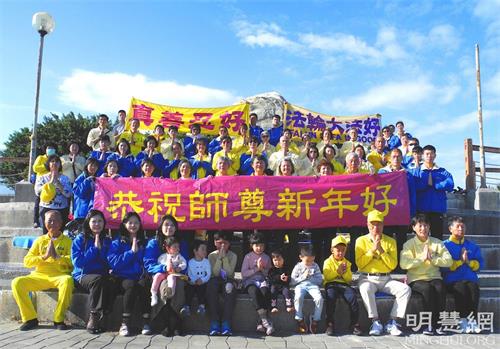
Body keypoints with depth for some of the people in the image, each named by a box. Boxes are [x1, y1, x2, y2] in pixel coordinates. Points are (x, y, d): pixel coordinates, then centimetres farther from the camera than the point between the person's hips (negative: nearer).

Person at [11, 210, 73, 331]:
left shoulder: (67, 240, 10)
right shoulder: (40, 240, 16)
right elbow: (27, 261, 7)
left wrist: (57, 256, -15)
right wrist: (44, 257, -9)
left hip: (59, 276, -3)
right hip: (40, 276, 3)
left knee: (68, 280, -36)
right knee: (17, 283, -22)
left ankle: (59, 319, -22)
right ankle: (30, 318, -9)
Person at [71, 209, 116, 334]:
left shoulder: (107, 241, 14)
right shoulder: (80, 239, 7)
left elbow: (110, 263, 8)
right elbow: (77, 262, -6)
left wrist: (101, 248, -7)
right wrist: (94, 248, -8)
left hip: (102, 276, 2)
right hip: (82, 276, -2)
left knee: (111, 282, -33)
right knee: (98, 279, -36)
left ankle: (99, 318, -25)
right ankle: (94, 316, -27)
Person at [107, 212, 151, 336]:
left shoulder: (145, 242, 18)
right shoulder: (117, 243, 12)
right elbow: (113, 263, -3)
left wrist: (138, 251, -4)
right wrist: (131, 252, -6)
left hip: (140, 277, 1)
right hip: (123, 278, -1)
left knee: (144, 284, -33)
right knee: (132, 285, -35)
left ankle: (146, 322, -28)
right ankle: (125, 323, -27)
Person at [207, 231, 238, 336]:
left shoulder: (233, 256, 6)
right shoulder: (212, 255, 6)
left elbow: (229, 272, -10)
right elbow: (215, 273, -9)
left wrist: (224, 257, -12)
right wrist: (220, 257, -13)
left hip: (228, 281, 0)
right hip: (216, 281, 0)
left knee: (229, 288, -35)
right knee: (211, 285, -35)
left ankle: (226, 325, -34)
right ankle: (214, 324, -33)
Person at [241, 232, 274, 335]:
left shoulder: (266, 258, 13)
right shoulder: (248, 257, 6)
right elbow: (243, 273, -2)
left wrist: (262, 269, -6)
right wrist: (256, 269, -10)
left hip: (262, 280, 2)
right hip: (250, 281, -1)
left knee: (265, 291, -33)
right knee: (254, 292, -36)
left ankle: (261, 323, -31)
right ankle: (265, 320, -38)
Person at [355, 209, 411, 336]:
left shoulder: (390, 241, 8)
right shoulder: (361, 240, 4)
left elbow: (393, 265, -2)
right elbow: (359, 264, -7)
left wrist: (381, 250, -12)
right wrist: (373, 249, -12)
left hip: (386, 279, 2)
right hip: (367, 278, -2)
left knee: (405, 289, -23)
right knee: (365, 289, -36)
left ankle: (392, 323, -15)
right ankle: (376, 322, -22)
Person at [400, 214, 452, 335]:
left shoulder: (437, 243, 12)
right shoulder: (409, 244, 4)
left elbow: (449, 261, 0)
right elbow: (404, 264, -11)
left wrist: (432, 259, -12)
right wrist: (422, 258, -13)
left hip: (434, 277, 2)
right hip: (416, 280, -2)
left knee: (440, 288, -30)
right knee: (427, 288, -33)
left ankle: (434, 324, -20)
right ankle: (428, 324, -23)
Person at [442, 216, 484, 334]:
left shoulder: (472, 246, 20)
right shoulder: (445, 245, 8)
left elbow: (480, 264, 12)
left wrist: (469, 262, -6)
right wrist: (460, 261, -8)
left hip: (470, 279, 3)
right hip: (452, 281, -2)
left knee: (473, 288, -31)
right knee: (461, 287, -34)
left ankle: (472, 320, -28)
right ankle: (463, 321, -27)